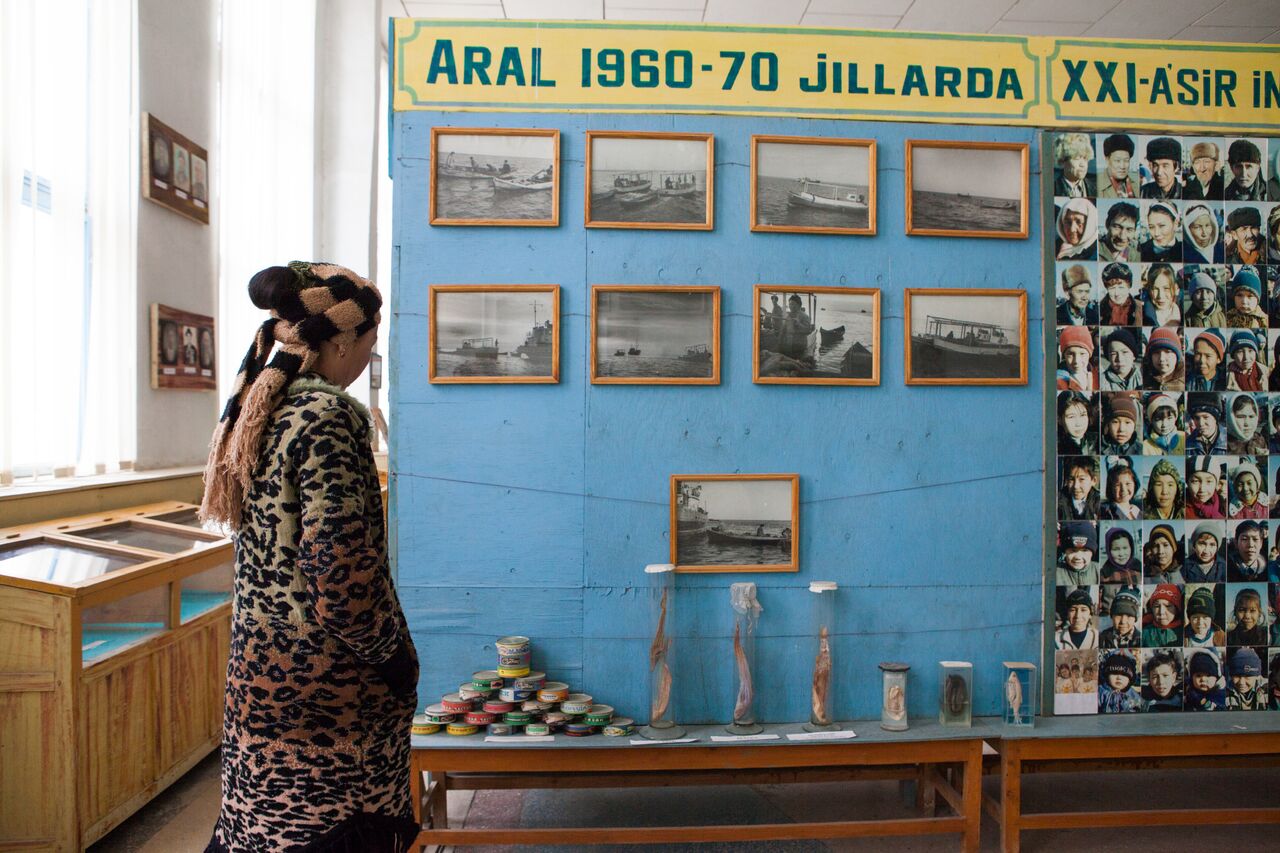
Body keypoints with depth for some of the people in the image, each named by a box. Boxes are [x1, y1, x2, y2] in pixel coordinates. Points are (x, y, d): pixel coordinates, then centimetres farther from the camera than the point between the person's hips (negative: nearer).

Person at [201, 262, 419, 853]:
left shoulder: (258, 407, 8)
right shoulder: (327, 415, -20)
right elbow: (343, 570, -25)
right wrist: (396, 655, -10)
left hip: (260, 665, 9)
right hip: (326, 686, -9)